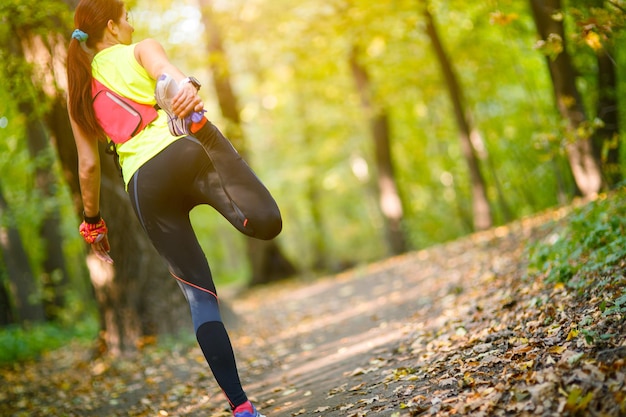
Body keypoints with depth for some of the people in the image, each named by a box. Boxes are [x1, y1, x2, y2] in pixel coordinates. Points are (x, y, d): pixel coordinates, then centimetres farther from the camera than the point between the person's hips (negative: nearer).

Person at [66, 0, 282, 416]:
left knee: (200, 296, 7)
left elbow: (88, 165, 24)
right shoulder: (140, 50, 18)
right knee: (267, 222, -23)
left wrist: (92, 223, 34)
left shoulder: (78, 91, 28)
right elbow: (165, 69, -6)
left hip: (144, 183, 4)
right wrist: (187, 87, -27)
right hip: (184, 150, -3)